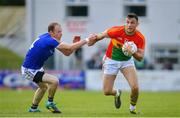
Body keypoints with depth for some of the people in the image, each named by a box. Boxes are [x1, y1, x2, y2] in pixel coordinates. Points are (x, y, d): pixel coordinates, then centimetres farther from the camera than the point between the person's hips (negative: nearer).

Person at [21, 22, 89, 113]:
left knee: (43, 86, 31)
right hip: (29, 70, -11)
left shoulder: (50, 38, 2)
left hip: (36, 67, 11)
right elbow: (70, 48, -30)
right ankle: (50, 102, -1)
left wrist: (75, 44, -14)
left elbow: (67, 53, 1)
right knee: (54, 81, -23)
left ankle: (33, 108, 44)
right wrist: (86, 40, -25)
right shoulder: (49, 41, -27)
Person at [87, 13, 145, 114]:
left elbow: (140, 57, -20)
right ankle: (117, 93, 37)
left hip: (127, 61, 1)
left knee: (135, 87, -18)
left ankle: (132, 108, 13)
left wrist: (133, 52, -38)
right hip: (111, 61, -1)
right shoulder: (116, 31, -24)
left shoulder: (140, 38, -20)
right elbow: (102, 35, -5)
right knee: (107, 91, -2)